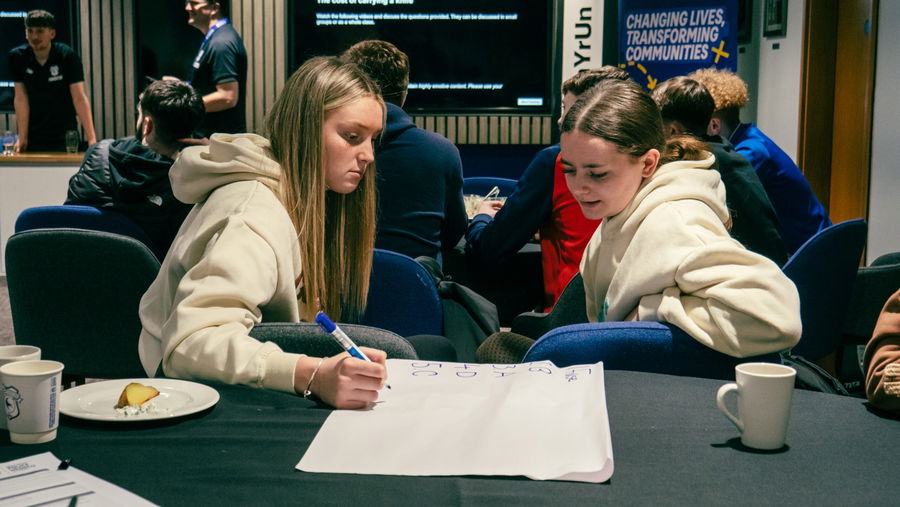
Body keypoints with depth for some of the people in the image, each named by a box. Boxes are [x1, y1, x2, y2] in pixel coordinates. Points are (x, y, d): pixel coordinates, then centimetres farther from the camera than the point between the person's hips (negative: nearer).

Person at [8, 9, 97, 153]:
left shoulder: (67, 56, -12)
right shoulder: (17, 56, -5)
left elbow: (79, 98, -16)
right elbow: (21, 98, -6)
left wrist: (91, 138, -23)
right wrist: (22, 138, -11)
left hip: (64, 137, -2)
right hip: (32, 137, 2)